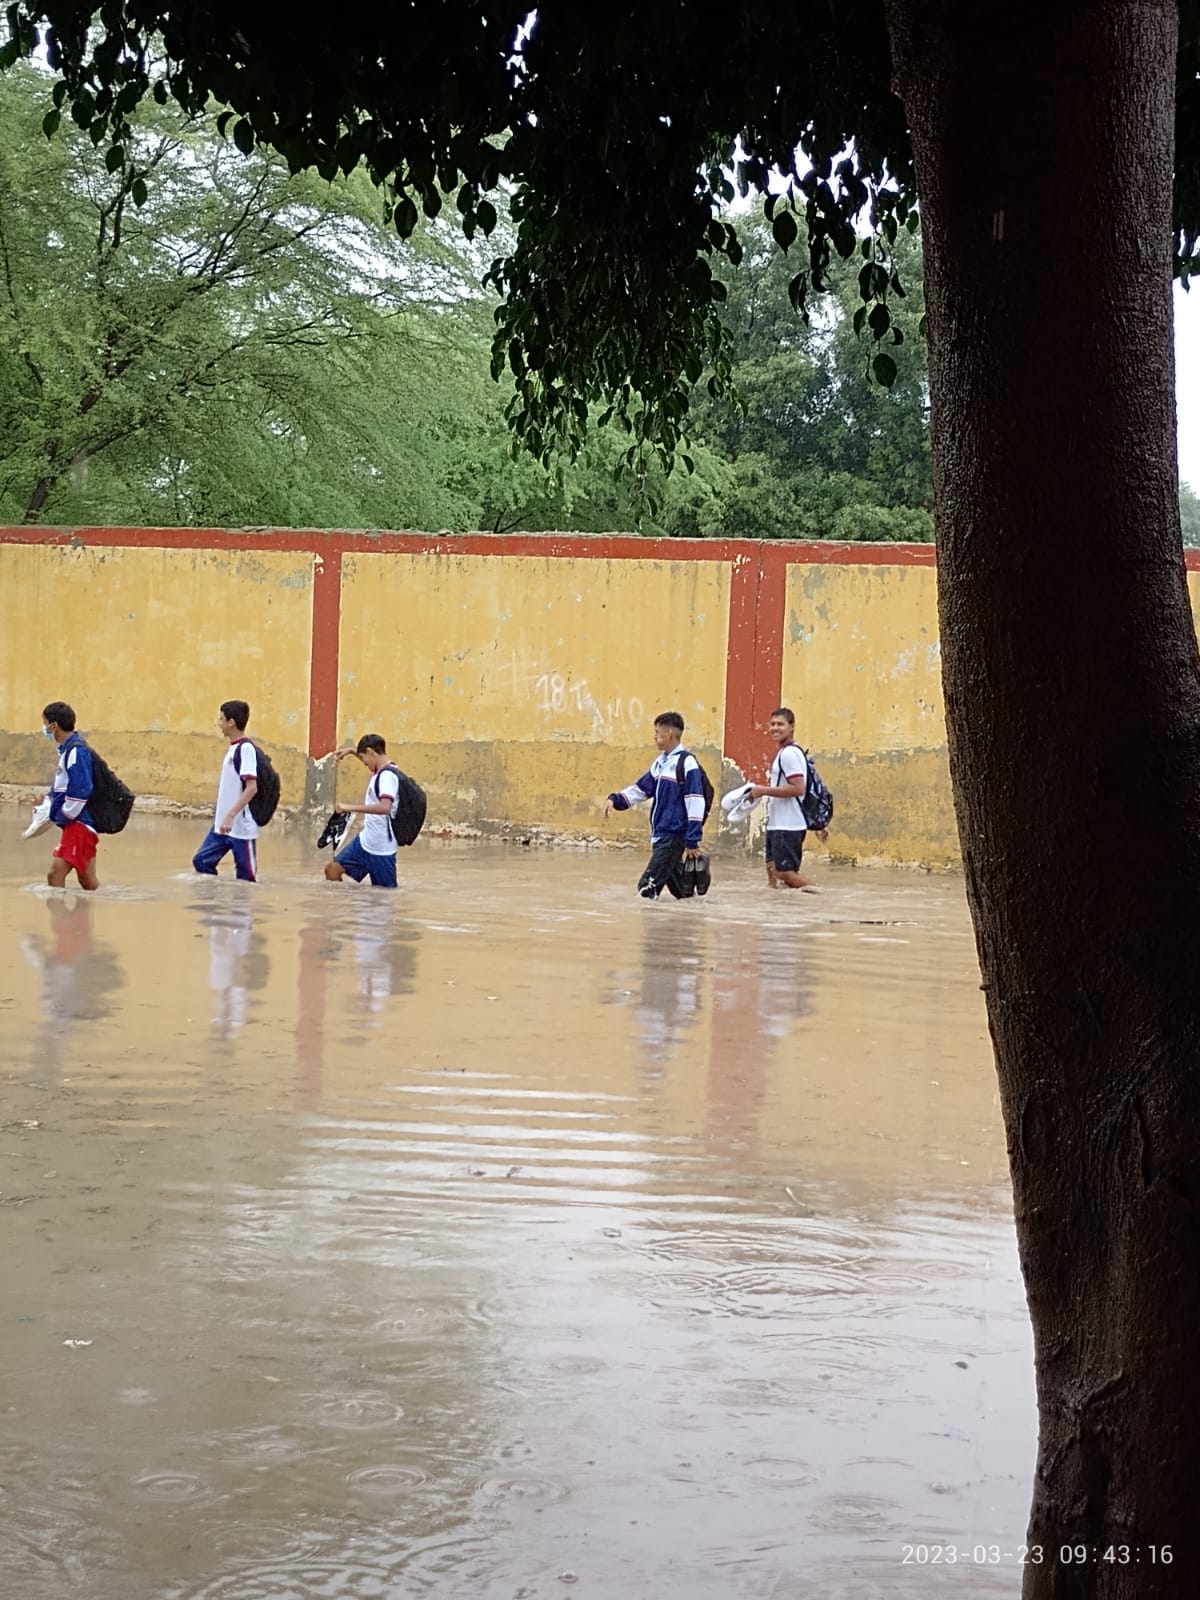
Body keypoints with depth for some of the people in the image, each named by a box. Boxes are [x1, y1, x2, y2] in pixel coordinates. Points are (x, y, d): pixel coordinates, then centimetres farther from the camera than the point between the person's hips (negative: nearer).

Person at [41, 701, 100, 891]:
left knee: (55, 874, -15)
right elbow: (60, 787, 23)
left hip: (79, 823, -10)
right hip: (76, 824, 10)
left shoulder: (76, 751, -16)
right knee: (87, 881, 13)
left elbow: (80, 791, -23)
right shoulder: (67, 749, 14)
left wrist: (60, 817, -14)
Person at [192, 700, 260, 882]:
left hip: (241, 826, -9)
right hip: (221, 825, 9)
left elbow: (252, 788, -21)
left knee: (247, 877, -1)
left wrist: (231, 815, -26)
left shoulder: (246, 749, -14)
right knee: (202, 862, 7)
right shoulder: (232, 748, 12)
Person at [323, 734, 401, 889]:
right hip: (364, 841, 10)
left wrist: (350, 808, -39)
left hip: (381, 848, -10)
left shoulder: (388, 775, -21)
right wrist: (352, 751, 27)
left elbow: (385, 807, -39)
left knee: (385, 892, -2)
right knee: (332, 869, 9)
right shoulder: (380, 771, 8)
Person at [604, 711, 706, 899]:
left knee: (648, 888, -15)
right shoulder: (660, 762, 14)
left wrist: (693, 840, -18)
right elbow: (641, 788, 21)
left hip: (674, 836, -9)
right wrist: (615, 800, 5)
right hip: (660, 834, 9)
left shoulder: (686, 762, -12)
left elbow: (695, 802, -16)